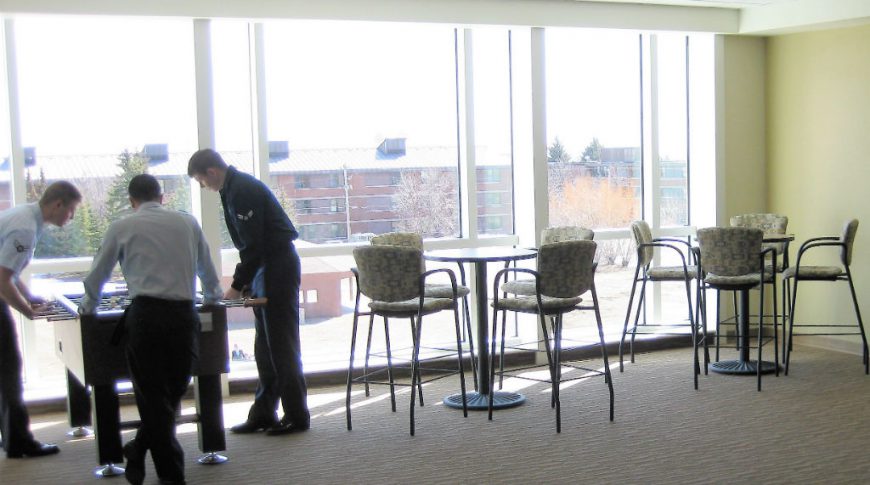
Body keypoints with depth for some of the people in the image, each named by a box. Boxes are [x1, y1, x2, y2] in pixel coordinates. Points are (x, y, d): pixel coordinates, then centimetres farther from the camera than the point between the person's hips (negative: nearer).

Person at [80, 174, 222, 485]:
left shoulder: (122, 228, 8)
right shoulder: (187, 223, 15)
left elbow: (98, 275, 18)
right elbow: (207, 269, 29)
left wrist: (88, 306, 38)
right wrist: (212, 296, 49)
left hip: (146, 314, -2)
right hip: (184, 315, 2)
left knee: (153, 396, 5)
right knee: (173, 392, 15)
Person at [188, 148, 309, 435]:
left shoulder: (242, 191, -17)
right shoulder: (234, 188, 14)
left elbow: (253, 244, -20)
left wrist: (238, 285, -14)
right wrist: (243, 280, 12)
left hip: (278, 266, -10)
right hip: (264, 267, 10)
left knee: (281, 344, -6)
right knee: (264, 346, 12)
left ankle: (296, 416, 0)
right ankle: (263, 414, 18)